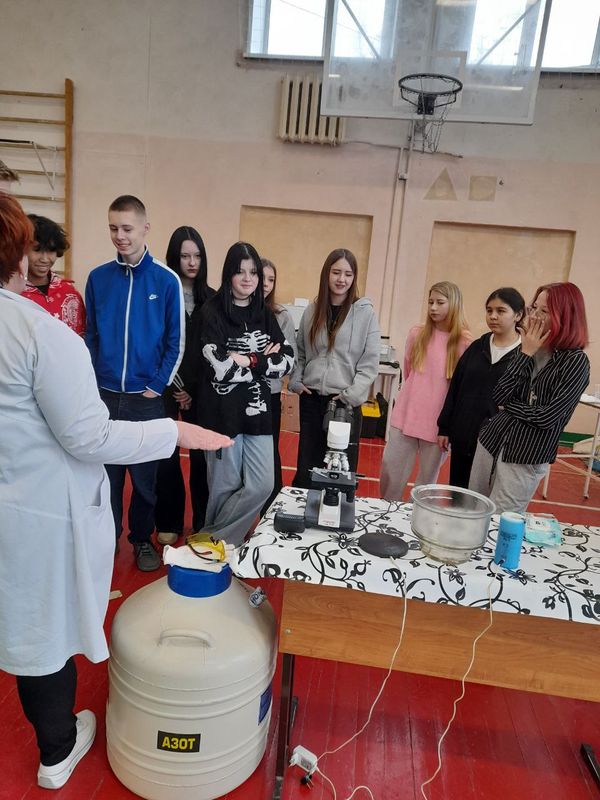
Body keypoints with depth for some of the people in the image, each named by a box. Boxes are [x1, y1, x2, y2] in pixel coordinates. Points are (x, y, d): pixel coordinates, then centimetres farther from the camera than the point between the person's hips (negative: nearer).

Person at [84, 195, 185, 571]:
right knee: (106, 471, 12)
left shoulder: (167, 280, -4)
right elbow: (91, 336, 8)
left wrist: (158, 385, -6)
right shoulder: (98, 278, 3)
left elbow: (176, 341, -1)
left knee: (145, 473, 10)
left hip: (146, 397, -2)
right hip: (104, 394, 2)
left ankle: (143, 538, 29)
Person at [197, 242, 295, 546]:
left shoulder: (264, 314, 10)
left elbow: (287, 361, 1)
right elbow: (221, 369, -18)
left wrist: (247, 360, -11)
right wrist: (265, 359, -8)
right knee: (225, 486, 6)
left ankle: (215, 539, 22)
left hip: (257, 411, 5)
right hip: (223, 412, -5)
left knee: (261, 486, 2)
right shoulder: (212, 312, -6)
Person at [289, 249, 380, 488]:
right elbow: (299, 352, 15)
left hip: (346, 402, -3)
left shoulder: (365, 312, -3)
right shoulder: (312, 311, 8)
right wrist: (296, 381, 2)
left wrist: (351, 395, -13)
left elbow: (370, 363, -5)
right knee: (306, 467, 12)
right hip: (311, 399, 3)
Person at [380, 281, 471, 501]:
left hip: (438, 422, -3)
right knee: (390, 473, 7)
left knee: (427, 481, 11)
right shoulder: (417, 333, 3)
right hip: (405, 416, 3)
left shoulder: (464, 343, -7)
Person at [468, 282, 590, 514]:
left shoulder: (575, 362, -11)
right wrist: (526, 354, -12)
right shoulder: (527, 349, 3)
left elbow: (548, 417, -17)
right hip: (491, 442, 6)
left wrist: (506, 406, -5)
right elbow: (497, 397, -9)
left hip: (525, 459, -5)